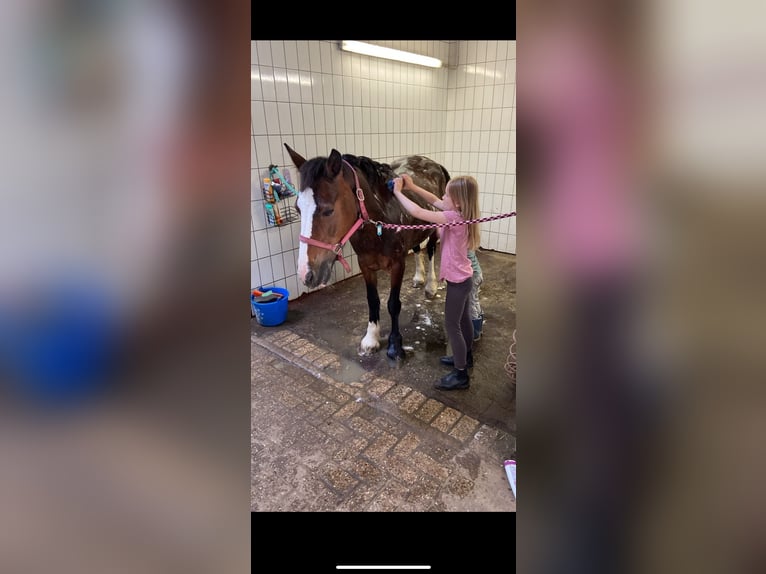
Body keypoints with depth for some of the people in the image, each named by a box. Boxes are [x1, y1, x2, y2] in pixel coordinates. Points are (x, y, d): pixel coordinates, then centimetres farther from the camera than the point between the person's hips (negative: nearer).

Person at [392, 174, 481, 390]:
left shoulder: (454, 217, -27)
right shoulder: (460, 214, 0)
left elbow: (417, 212, -30)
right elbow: (434, 200, 12)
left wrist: (398, 192, -18)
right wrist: (412, 187, 3)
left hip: (458, 281, -10)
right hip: (464, 277, 10)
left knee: (452, 325, 1)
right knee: (463, 319, 24)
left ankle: (461, 375, 12)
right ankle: (466, 356, 44)